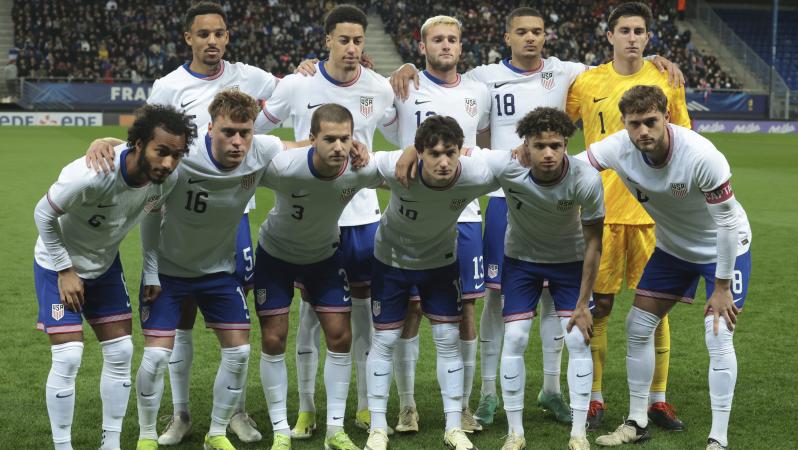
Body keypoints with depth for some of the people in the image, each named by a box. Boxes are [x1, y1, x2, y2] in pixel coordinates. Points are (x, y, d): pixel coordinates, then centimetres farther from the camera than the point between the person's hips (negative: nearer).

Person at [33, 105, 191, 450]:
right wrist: (65, 271, -16)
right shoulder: (91, 175, -37)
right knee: (68, 358, -12)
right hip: (59, 265, -6)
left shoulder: (168, 179, -19)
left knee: (120, 353, 4)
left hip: (105, 265, 6)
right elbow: (43, 214, -21)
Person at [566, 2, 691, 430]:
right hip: (601, 209, -1)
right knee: (599, 304, 2)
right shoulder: (586, 83, 0)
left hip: (653, 209, 1)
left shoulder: (666, 80, 4)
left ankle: (657, 399, 15)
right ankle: (594, 398, 13)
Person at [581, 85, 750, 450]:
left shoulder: (701, 156, -35)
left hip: (724, 247, -5)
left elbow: (727, 222, -26)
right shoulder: (618, 148, -22)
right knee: (637, 327, 5)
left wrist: (722, 287, -20)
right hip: (672, 247, 6)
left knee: (718, 337, -15)